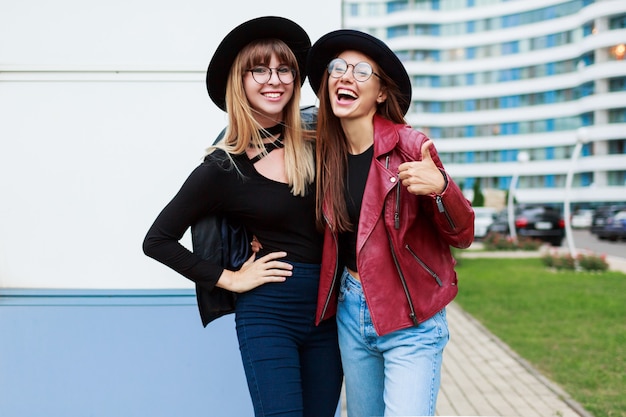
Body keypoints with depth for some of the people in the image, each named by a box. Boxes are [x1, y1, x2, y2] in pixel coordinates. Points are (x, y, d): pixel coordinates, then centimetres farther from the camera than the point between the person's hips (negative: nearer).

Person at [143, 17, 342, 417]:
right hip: (266, 315, -4)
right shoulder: (222, 168, -7)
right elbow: (157, 241, -2)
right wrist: (229, 279, -5)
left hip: (328, 311, 4)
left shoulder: (318, 148, 2)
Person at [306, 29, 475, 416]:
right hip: (351, 311, 6)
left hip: (410, 320, -5)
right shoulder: (327, 152, 2)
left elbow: (462, 235, -11)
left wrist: (440, 188, -31)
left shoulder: (409, 146, -13)